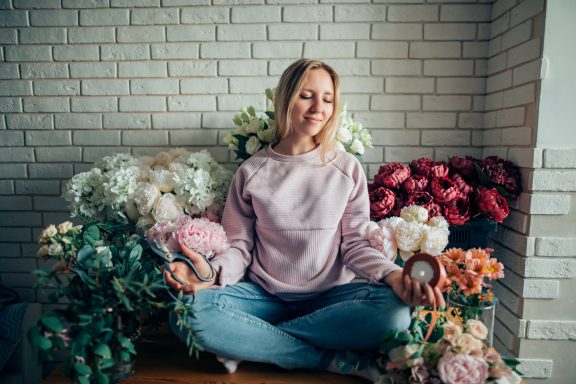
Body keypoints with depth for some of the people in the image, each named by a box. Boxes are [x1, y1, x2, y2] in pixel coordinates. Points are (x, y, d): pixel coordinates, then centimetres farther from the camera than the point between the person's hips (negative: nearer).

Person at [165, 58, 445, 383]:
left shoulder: (348, 168, 2)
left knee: (394, 310, -29)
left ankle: (249, 342, -16)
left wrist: (394, 275, -20)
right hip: (265, 296, 0)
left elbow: (355, 243, 0)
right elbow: (240, 245, 2)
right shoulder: (252, 171, 2)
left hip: (329, 296, 1)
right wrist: (215, 272, -21)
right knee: (191, 310, -27)